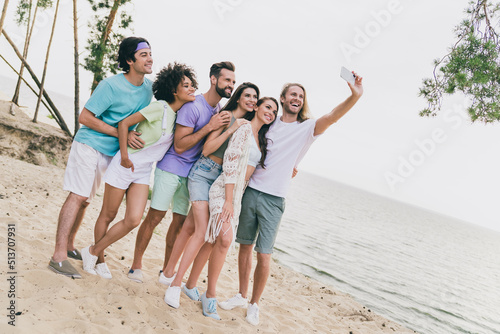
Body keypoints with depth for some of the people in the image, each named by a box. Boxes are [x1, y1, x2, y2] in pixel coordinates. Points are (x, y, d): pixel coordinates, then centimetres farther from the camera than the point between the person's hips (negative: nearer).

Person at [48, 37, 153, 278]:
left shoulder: (148, 87, 3)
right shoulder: (111, 85, -18)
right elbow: (84, 117, -17)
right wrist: (121, 134, -20)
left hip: (110, 152, 7)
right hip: (89, 144, -7)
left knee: (85, 200, 13)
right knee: (78, 196, -12)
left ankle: (68, 246, 25)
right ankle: (58, 257, -11)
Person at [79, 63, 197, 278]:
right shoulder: (160, 108, -18)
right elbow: (124, 123, -16)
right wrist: (124, 155, -14)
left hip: (144, 172, 6)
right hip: (125, 165, -6)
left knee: (133, 220, -5)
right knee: (108, 215, 7)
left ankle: (94, 252, 13)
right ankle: (98, 259, 26)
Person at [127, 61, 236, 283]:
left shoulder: (220, 110, 8)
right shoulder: (193, 106, -16)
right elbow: (179, 146, -17)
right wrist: (210, 127, -21)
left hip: (191, 173, 7)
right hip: (171, 168, -7)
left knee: (180, 222, 9)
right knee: (154, 217, -2)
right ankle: (136, 265, 12)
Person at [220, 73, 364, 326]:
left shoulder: (306, 129, 2)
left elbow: (332, 116, -16)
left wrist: (354, 97, -33)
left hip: (273, 200, -2)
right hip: (251, 191, 3)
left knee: (264, 255, -5)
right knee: (245, 246, 11)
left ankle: (254, 304, 14)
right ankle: (241, 296, 28)